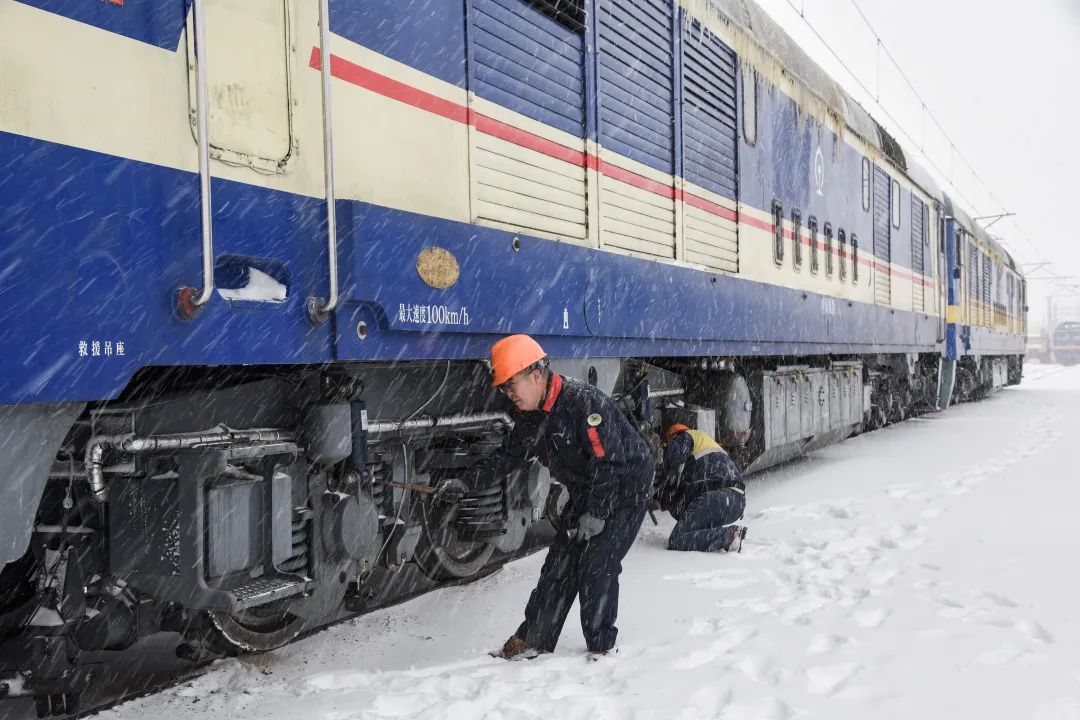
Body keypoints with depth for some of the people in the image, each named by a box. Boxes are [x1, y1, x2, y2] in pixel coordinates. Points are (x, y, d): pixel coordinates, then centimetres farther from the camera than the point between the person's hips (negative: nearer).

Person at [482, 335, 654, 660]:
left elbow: (607, 462, -29)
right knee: (559, 564, 7)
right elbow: (508, 458, 7)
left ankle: (602, 646, 4)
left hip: (625, 490, -8)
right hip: (585, 493, 8)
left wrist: (596, 514, -27)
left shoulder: (585, 403, -29)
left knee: (597, 567, -11)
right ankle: (533, 639, 16)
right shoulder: (531, 415, -1)